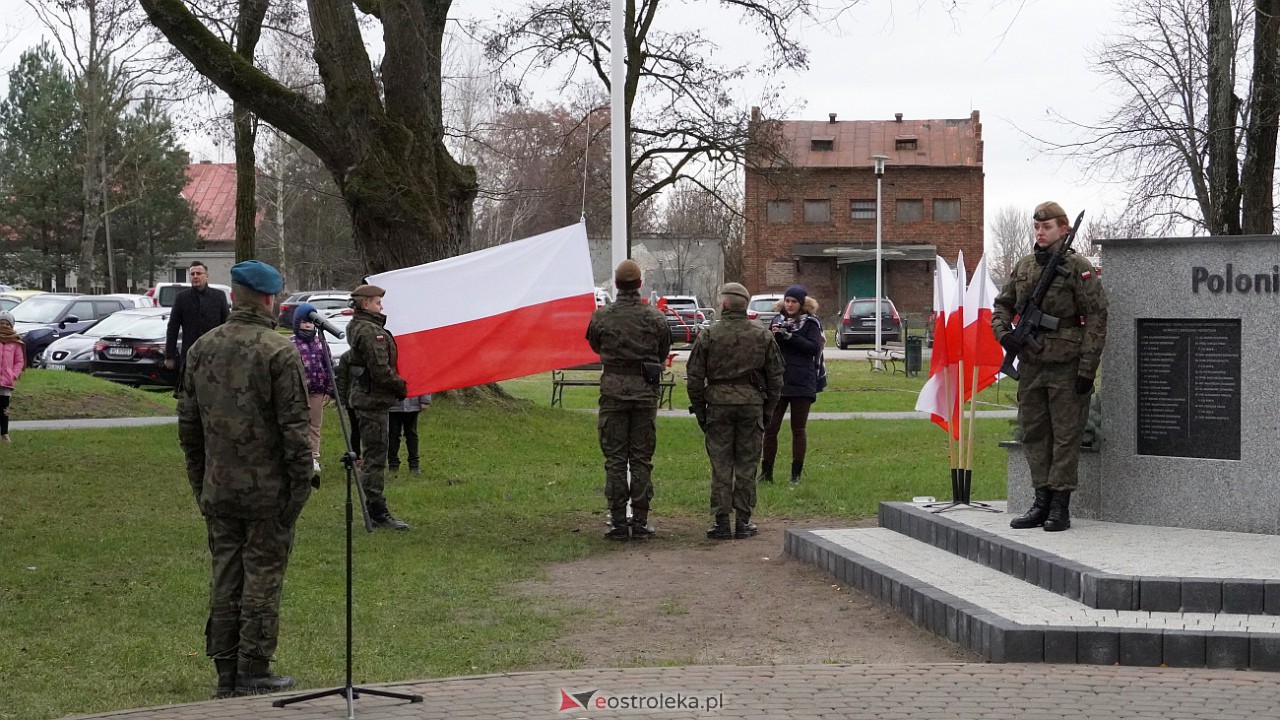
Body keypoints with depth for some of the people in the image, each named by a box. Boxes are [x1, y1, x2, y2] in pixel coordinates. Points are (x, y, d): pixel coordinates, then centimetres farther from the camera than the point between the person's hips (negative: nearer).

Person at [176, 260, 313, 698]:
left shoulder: (202, 348, 6)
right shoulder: (279, 352, -12)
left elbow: (188, 423, 12)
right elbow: (294, 427, -14)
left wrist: (199, 481, 19)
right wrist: (301, 484, -7)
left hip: (218, 489, 6)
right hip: (268, 489, -5)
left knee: (224, 576, 11)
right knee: (263, 576, 2)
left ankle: (226, 672, 17)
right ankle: (254, 672, 5)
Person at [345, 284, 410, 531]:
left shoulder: (358, 328, 15)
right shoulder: (370, 331, -17)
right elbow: (381, 371, -22)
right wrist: (402, 387, -6)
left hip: (364, 399, 11)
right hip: (373, 400, -11)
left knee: (373, 455, 15)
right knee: (375, 456, -7)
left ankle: (374, 510, 21)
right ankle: (378, 512, -4)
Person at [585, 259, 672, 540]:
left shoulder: (602, 316, -6)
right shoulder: (655, 317, -4)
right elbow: (664, 351, 8)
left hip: (613, 391, -1)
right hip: (645, 391, 1)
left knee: (615, 459, 5)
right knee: (642, 458, 7)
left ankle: (618, 522, 4)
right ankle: (640, 522, 7)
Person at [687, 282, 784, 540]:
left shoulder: (708, 336, -2)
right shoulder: (763, 337, 4)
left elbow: (694, 377, -1)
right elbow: (776, 377, 7)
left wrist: (699, 410, 7)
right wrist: (768, 410, 14)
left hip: (718, 405, -1)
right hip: (752, 405, 1)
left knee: (721, 466, 3)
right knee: (746, 466, 6)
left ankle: (721, 522, 3)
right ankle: (743, 521, 9)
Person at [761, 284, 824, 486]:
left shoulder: (811, 323, -1)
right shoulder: (777, 320, 10)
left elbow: (814, 348, -14)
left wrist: (790, 337, -20)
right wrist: (773, 336, -13)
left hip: (801, 384, -3)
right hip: (777, 381, 3)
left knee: (798, 429, 6)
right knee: (770, 428, 0)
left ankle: (796, 474, 13)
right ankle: (766, 471, 8)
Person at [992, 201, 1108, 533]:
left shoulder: (1079, 268, -6)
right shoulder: (1023, 267, 11)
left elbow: (1096, 318, -9)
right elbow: (1002, 305, 22)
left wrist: (1087, 367, -13)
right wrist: (1003, 332, 0)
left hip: (1066, 366, -6)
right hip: (1030, 365, 6)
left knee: (1065, 436, -1)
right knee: (1034, 434, 10)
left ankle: (1060, 506, 3)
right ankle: (1042, 501, 18)